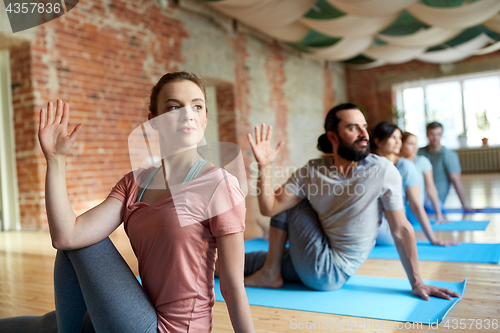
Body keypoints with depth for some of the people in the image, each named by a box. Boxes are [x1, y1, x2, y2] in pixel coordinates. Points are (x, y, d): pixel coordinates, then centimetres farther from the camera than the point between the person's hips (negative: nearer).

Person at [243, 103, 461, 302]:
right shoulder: (312, 171, -6)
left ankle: (271, 273, 7)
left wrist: (416, 283, -10)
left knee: (291, 204, -9)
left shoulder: (383, 171, -17)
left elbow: (401, 230, -12)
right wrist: (263, 166, -23)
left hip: (331, 272, -4)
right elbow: (270, 208, -9)